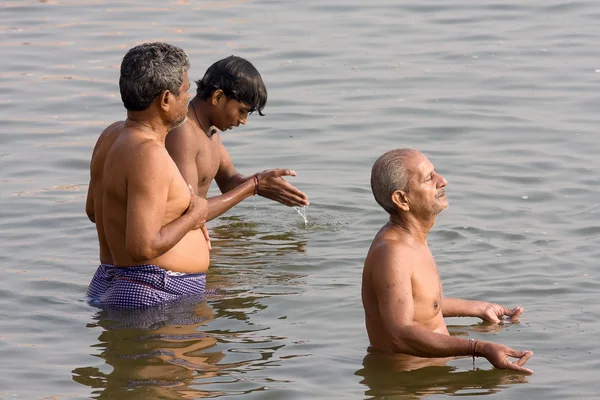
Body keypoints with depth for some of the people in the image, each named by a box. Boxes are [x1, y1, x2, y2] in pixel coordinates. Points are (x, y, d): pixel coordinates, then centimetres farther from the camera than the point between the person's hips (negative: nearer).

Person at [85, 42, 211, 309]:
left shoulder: (112, 135, 10)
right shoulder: (148, 154, -21)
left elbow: (93, 210, 26)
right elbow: (143, 247, -27)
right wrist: (193, 216, -10)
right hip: (155, 296, -10)